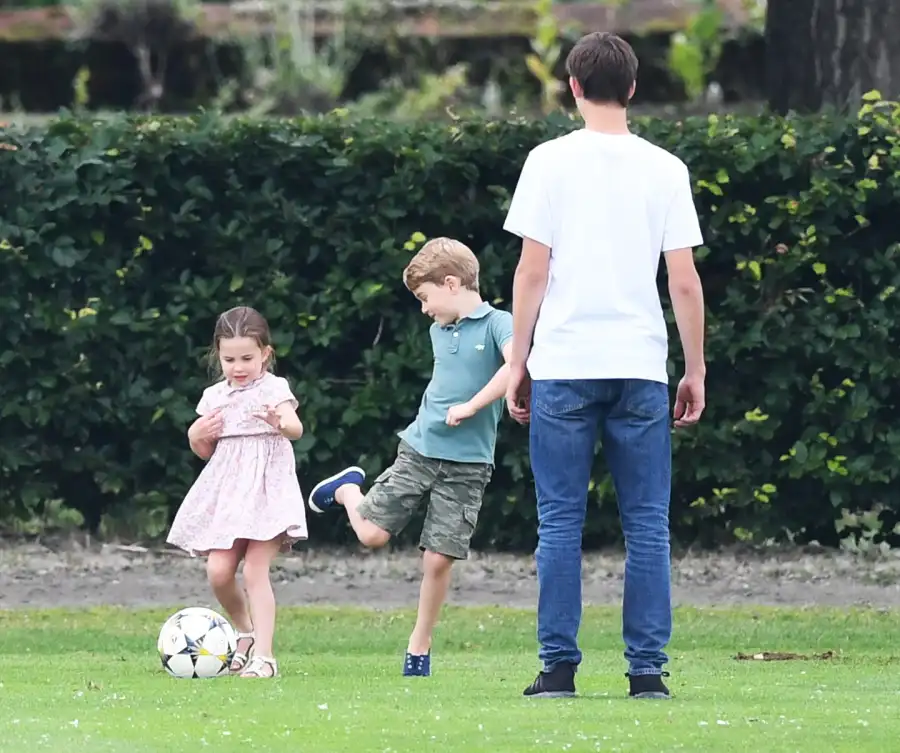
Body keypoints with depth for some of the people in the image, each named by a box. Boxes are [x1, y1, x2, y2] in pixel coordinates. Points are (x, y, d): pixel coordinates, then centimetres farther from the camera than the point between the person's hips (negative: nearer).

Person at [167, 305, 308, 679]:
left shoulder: (274, 389, -4)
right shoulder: (215, 396, 13)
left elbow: (296, 428, -24)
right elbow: (205, 452, 21)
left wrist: (281, 422, -47)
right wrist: (197, 435, -2)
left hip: (265, 488, -5)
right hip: (226, 492, 5)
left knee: (255, 571, -12)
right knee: (218, 571, -4)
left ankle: (264, 655, -11)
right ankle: (245, 633, 21)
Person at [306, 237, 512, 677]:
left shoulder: (496, 325, -9)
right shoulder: (440, 330, 12)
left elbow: (516, 364, -28)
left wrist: (470, 407, -25)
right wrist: (432, 420, 12)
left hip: (467, 464, -5)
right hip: (419, 449, 5)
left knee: (439, 558, -3)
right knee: (372, 533, -3)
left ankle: (419, 648, 12)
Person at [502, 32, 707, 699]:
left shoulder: (551, 162, -1)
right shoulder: (665, 169, 4)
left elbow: (532, 272, -2)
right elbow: (685, 281, 2)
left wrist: (518, 362, 5)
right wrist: (696, 370, 10)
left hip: (563, 367, -1)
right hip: (641, 368, 1)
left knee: (561, 523, 3)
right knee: (647, 525, 4)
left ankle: (559, 666, 0)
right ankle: (647, 669, 1)